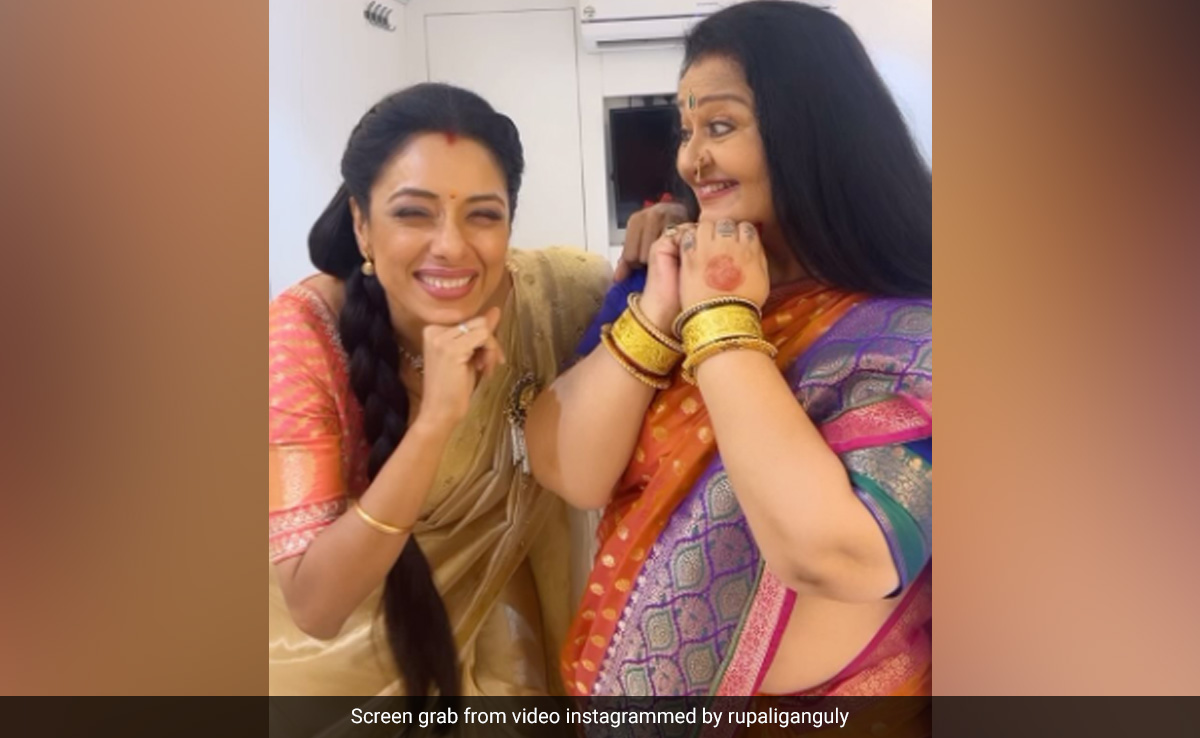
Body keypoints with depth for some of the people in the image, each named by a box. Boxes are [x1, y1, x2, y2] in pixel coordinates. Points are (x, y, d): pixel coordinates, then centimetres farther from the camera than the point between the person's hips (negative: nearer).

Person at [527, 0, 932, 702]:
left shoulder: (911, 339, -19)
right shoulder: (698, 281, -5)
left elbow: (830, 555, -33)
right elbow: (568, 473, -8)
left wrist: (720, 321, -25)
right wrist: (656, 313, -20)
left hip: (794, 696, -5)